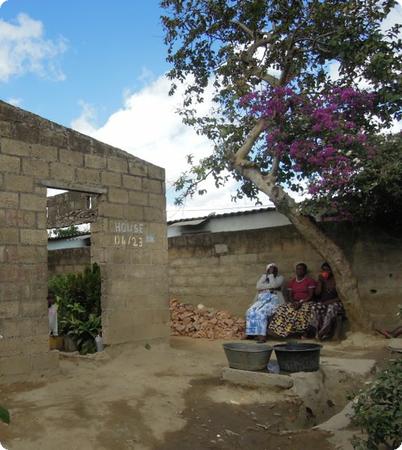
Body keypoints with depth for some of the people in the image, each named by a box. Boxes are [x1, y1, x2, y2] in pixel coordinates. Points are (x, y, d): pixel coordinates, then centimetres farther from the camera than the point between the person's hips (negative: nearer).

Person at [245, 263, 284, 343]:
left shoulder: (280, 277, 13)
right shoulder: (263, 277, 24)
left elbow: (274, 285, -9)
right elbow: (258, 286, 3)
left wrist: (271, 274, -1)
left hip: (273, 300, -4)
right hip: (262, 299, 4)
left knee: (261, 312, -33)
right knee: (251, 311, -25)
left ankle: (262, 335, -34)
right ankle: (255, 333, -24)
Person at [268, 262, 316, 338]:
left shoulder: (310, 281, 4)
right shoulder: (292, 282, 17)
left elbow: (311, 295, -5)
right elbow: (289, 296, 11)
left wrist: (301, 302, -19)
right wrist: (293, 302, -11)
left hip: (306, 302, -4)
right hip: (294, 303, 4)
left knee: (303, 310, -39)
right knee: (282, 309, -26)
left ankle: (303, 331, -31)